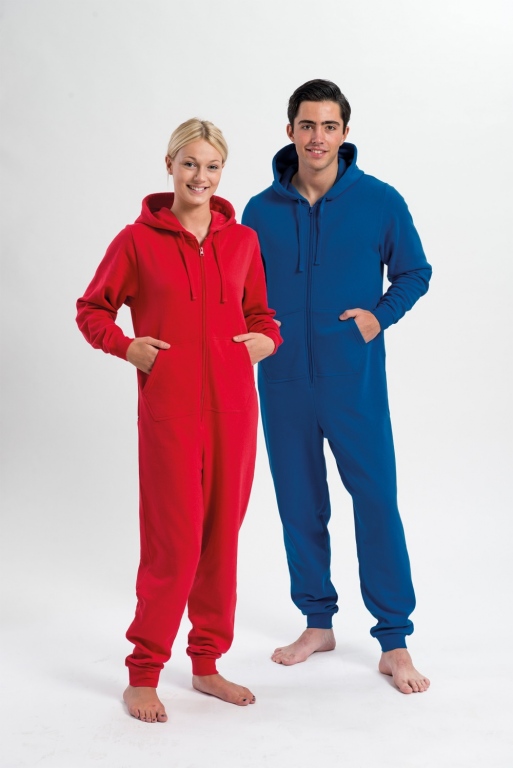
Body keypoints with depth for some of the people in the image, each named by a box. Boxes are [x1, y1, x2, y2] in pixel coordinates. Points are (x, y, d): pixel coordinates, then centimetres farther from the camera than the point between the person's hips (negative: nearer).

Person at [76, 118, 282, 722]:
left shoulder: (243, 240, 10)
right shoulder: (138, 240, 1)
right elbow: (91, 309, 8)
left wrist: (267, 338, 0)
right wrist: (126, 345, -8)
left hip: (233, 405, 4)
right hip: (169, 406, -4)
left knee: (222, 535, 9)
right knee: (174, 541, -4)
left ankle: (207, 665, 25)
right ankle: (143, 675, 12)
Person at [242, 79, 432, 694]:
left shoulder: (380, 202, -3)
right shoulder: (261, 212, 3)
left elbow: (415, 272, 8)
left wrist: (380, 315, -7)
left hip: (355, 382, -2)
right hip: (283, 384, 3)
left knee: (376, 504, -2)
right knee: (299, 505, 11)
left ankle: (395, 642, 11)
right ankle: (317, 623, 28)